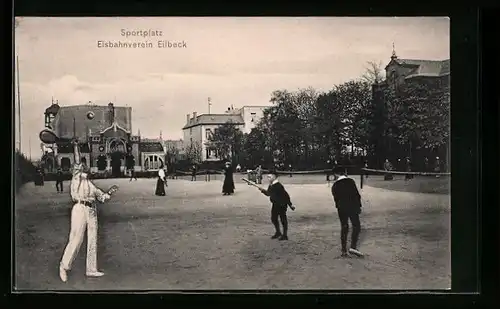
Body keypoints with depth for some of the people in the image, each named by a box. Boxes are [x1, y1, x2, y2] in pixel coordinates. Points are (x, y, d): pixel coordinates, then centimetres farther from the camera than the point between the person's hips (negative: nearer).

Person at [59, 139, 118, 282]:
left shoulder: (90, 184, 20)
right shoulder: (76, 178, 4)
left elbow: (102, 197, 24)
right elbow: (77, 163, -10)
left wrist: (110, 192, 9)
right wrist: (76, 147, -17)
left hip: (92, 211, 7)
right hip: (80, 208, -7)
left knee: (92, 240, 9)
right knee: (76, 239, -8)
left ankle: (91, 269, 18)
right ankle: (64, 266, 9)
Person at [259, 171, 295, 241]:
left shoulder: (278, 186, -24)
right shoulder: (270, 186, 3)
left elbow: (286, 195, -22)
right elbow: (268, 193, 18)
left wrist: (290, 205, -18)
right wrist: (263, 190, -2)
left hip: (282, 205, -9)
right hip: (275, 204, 9)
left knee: (283, 219, 2)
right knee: (273, 219, 16)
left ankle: (285, 235, 13)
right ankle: (278, 233, 34)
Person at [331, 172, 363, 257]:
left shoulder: (334, 186, 11)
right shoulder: (350, 181, -2)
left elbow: (336, 199, 11)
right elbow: (356, 194, -6)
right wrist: (359, 206, 0)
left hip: (341, 209, 4)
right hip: (352, 207, -4)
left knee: (344, 228, 11)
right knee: (356, 227, 4)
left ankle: (344, 250, 12)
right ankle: (353, 247, -8)